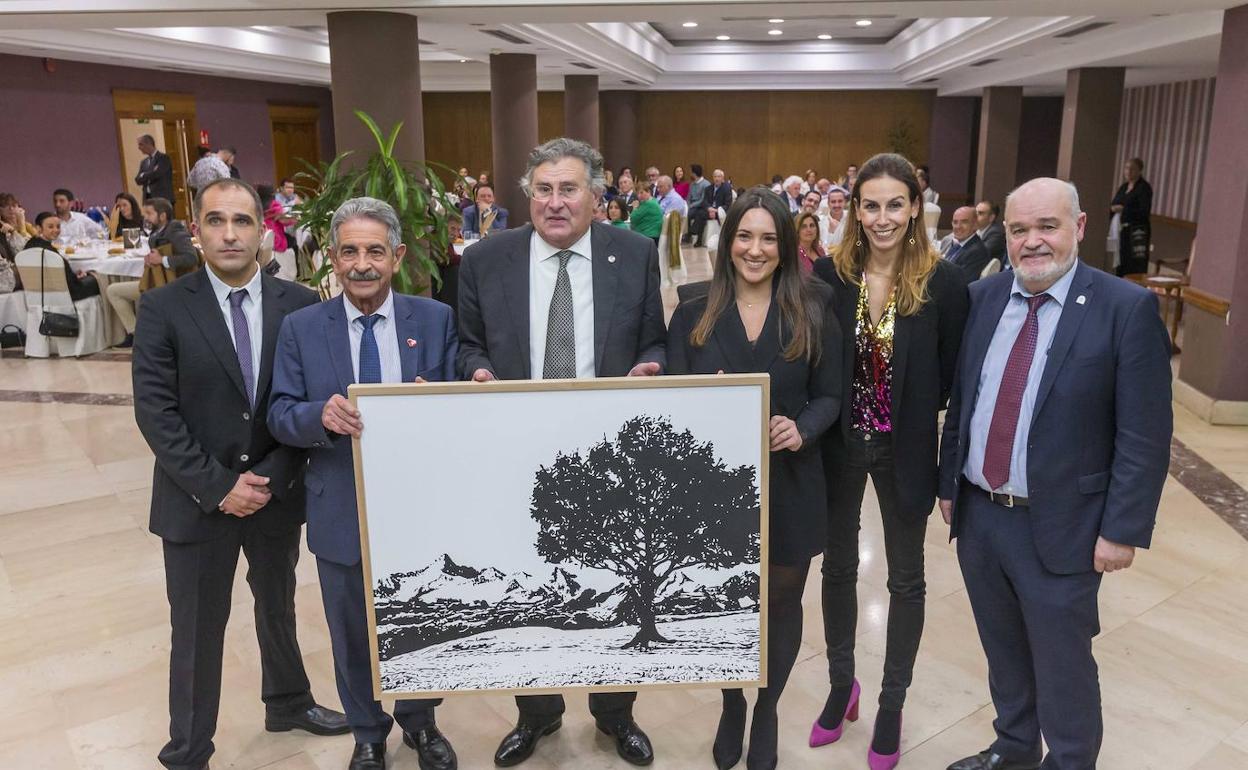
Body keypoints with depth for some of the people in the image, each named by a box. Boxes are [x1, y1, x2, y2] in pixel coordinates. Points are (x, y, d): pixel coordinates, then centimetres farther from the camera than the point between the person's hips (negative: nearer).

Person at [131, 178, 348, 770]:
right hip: (196, 499, -2)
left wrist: (269, 477, -13)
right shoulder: (164, 308, -8)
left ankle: (288, 703, 46)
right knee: (197, 630, 10)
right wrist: (218, 485, -16)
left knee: (278, 607, 22)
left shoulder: (299, 304, -4)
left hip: (276, 491, 2)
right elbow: (155, 412, -11)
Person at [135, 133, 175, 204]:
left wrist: (143, 176, 1)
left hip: (163, 199, -6)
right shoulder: (143, 162, 18)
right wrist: (150, 177, -8)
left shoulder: (164, 158, -3)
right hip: (148, 199, 6)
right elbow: (138, 180, 9)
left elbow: (156, 174, -15)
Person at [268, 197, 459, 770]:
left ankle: (420, 723, 45)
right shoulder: (301, 328, -3)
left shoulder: (437, 320, -4)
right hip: (342, 511, 0)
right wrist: (322, 415, -25)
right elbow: (280, 416, -4)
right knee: (353, 635, 18)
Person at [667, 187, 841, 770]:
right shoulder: (692, 316, -1)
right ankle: (731, 707, 42)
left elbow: (829, 397, 1)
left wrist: (802, 429, -19)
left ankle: (766, 712, 41)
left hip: (789, 486, 0)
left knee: (781, 604, 15)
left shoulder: (813, 315, -2)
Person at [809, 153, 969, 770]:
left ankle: (891, 705, 34)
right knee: (838, 567, 16)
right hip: (840, 443, 2)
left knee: (906, 579, 13)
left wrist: (909, 408, -13)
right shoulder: (829, 273, -7)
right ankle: (840, 685, 39)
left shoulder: (943, 281, -12)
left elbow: (950, 376, -4)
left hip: (905, 448, -1)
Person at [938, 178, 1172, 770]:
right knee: (1003, 652, 22)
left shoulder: (1128, 309, -12)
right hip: (977, 516, 5)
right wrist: (948, 483, 9)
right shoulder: (983, 298, 2)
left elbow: (1145, 437, -11)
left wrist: (1122, 529, -12)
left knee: (1063, 668, 11)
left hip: (1059, 529, -4)